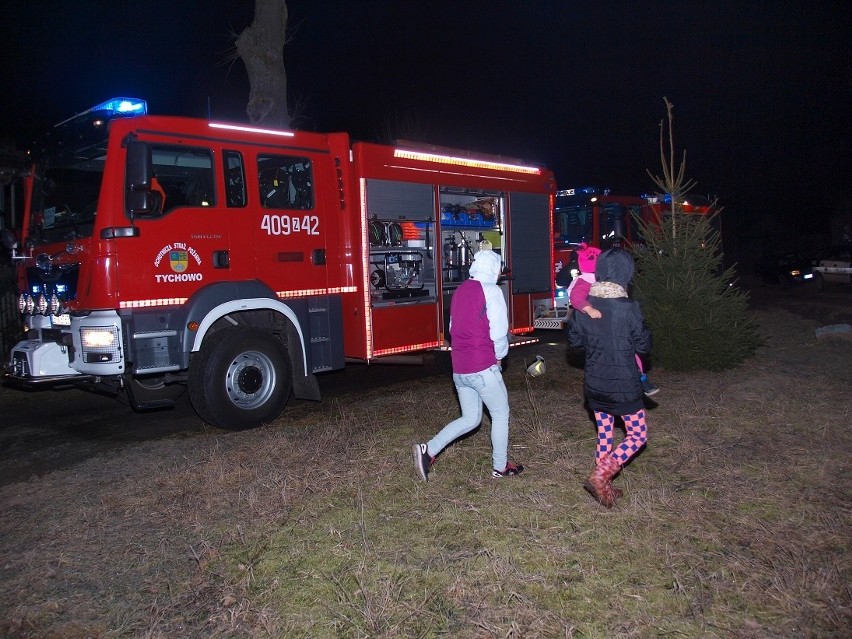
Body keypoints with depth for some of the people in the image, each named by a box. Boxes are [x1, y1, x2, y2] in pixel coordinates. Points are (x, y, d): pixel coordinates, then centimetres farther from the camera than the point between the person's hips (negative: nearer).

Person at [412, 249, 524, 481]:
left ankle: (429, 450, 5)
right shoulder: (491, 290, -10)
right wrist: (499, 355, 3)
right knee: (501, 415, 11)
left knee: (470, 418, 17)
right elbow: (499, 332, -13)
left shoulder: (460, 290, 12)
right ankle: (500, 467, 21)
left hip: (459, 369, 7)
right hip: (483, 368, -7)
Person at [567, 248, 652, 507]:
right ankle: (599, 476, -3)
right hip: (623, 387, -5)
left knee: (604, 435, 19)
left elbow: (574, 339, 7)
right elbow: (643, 345, -9)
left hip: (594, 385, 5)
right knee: (638, 436, 11)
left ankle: (604, 487, 26)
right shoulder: (629, 308, -20)